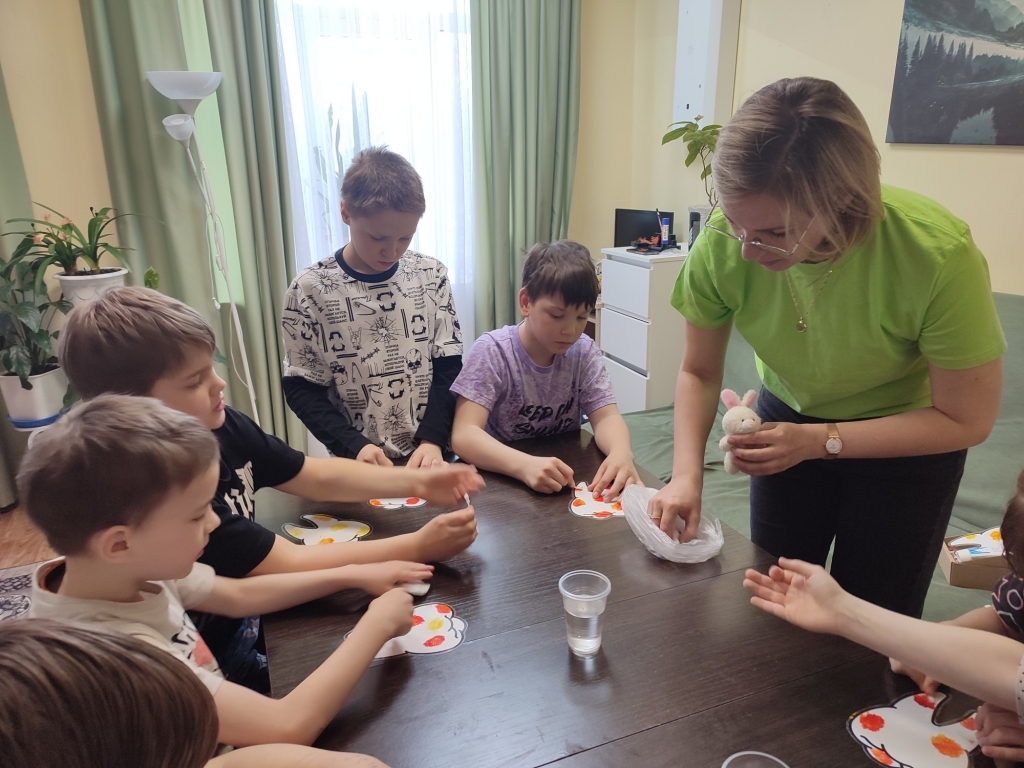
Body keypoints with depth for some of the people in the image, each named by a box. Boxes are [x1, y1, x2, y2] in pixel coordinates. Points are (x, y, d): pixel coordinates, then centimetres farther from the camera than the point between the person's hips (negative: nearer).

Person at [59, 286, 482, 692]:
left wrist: (418, 483, -10)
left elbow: (318, 476, 1)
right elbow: (289, 567, -29)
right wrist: (419, 546, -26)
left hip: (254, 619, 7)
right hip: (218, 671, -6)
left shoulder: (219, 426, -9)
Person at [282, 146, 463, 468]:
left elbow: (448, 369, 2)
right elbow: (301, 389, -2)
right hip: (359, 463, -2)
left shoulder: (431, 276, 1)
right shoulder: (310, 289, -5)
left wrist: (432, 440, -10)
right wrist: (355, 446, -14)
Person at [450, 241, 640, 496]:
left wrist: (621, 453, -32)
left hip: (565, 484, 3)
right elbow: (464, 435, -22)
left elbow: (606, 417, -9)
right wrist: (525, 465, -40)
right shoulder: (492, 351, -15)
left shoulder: (585, 352, -3)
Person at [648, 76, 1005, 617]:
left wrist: (818, 441, -29)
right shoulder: (722, 246, -27)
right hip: (789, 414, 3)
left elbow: (968, 421, -20)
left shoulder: (939, 256, -34)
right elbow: (699, 372, -10)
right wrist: (686, 475, -24)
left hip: (909, 436, -2)